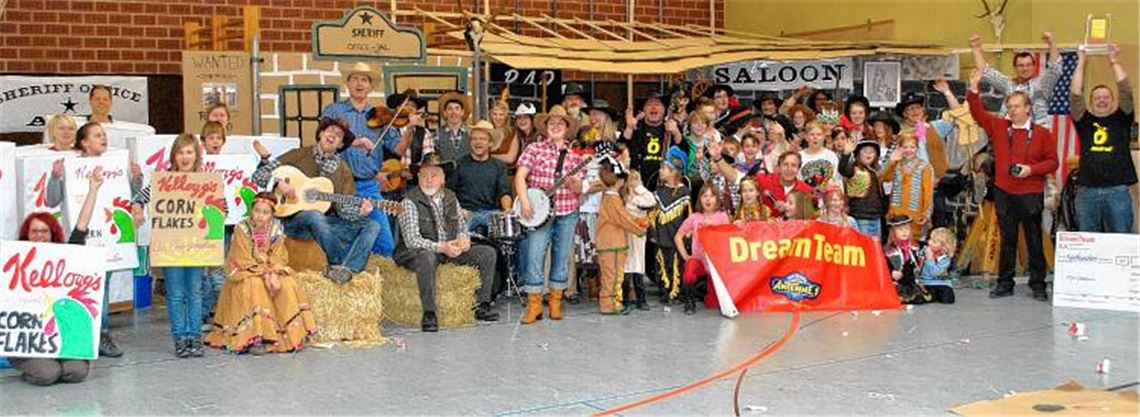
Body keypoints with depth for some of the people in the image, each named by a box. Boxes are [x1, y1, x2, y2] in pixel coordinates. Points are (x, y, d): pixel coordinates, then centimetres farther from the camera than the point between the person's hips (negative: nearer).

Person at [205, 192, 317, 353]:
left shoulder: (276, 229, -1)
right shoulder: (242, 228, -13)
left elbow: (278, 257, -3)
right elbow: (244, 260, -17)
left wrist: (273, 273, -23)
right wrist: (264, 274, -26)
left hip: (271, 271, 4)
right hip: (244, 273, -4)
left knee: (289, 286, -21)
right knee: (254, 286, -33)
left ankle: (292, 334, -16)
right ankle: (255, 337, -35)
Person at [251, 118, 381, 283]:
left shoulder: (342, 170, 12)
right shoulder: (299, 155, 4)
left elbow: (344, 208, 4)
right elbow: (258, 174, 1)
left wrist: (360, 211, -18)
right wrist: (279, 184, -19)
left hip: (327, 222, 4)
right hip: (294, 220, -4)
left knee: (372, 226, -16)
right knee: (315, 216, -39)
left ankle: (346, 270, -36)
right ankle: (340, 263, -26)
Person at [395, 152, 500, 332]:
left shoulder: (450, 198, 9)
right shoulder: (410, 201, -11)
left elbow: (461, 226, 16)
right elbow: (411, 240, -19)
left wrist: (464, 239, -9)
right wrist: (441, 247, -31)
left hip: (450, 250, 6)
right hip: (415, 253, -6)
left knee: (487, 253, -6)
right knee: (427, 258, -41)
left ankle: (482, 305, 0)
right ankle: (429, 313, -32)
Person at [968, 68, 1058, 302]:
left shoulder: (1042, 134, 1)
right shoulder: (999, 127, 7)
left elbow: (1052, 162, 1)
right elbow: (978, 113, 3)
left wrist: (1031, 169, -14)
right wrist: (974, 88, -9)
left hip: (1031, 195, -2)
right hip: (1004, 193, 2)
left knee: (1034, 241, 3)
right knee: (1007, 241, 8)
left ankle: (1038, 285, 10)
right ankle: (1005, 284, 14)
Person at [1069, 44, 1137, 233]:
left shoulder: (1121, 120, 10)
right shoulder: (1084, 122, 12)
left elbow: (1126, 92, -2)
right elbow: (1074, 95, 1)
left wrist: (1114, 62, -2)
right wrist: (1081, 63, 2)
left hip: (1117, 190, -1)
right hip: (1087, 191, 1)